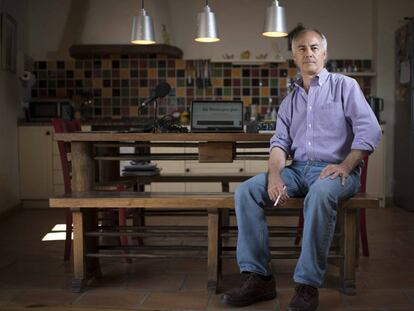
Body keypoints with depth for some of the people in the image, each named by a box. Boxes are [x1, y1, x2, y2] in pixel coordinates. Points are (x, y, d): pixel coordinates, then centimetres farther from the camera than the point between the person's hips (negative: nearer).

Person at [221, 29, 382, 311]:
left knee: (320, 193, -40)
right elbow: (280, 142, 10)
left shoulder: (344, 86, 6)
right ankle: (257, 277, -18)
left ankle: (308, 285, -31)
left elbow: (370, 130, -6)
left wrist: (345, 165, -19)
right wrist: (275, 176, -10)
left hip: (335, 171, -5)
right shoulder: (290, 100, 21)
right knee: (246, 192, -17)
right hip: (298, 170, 5)